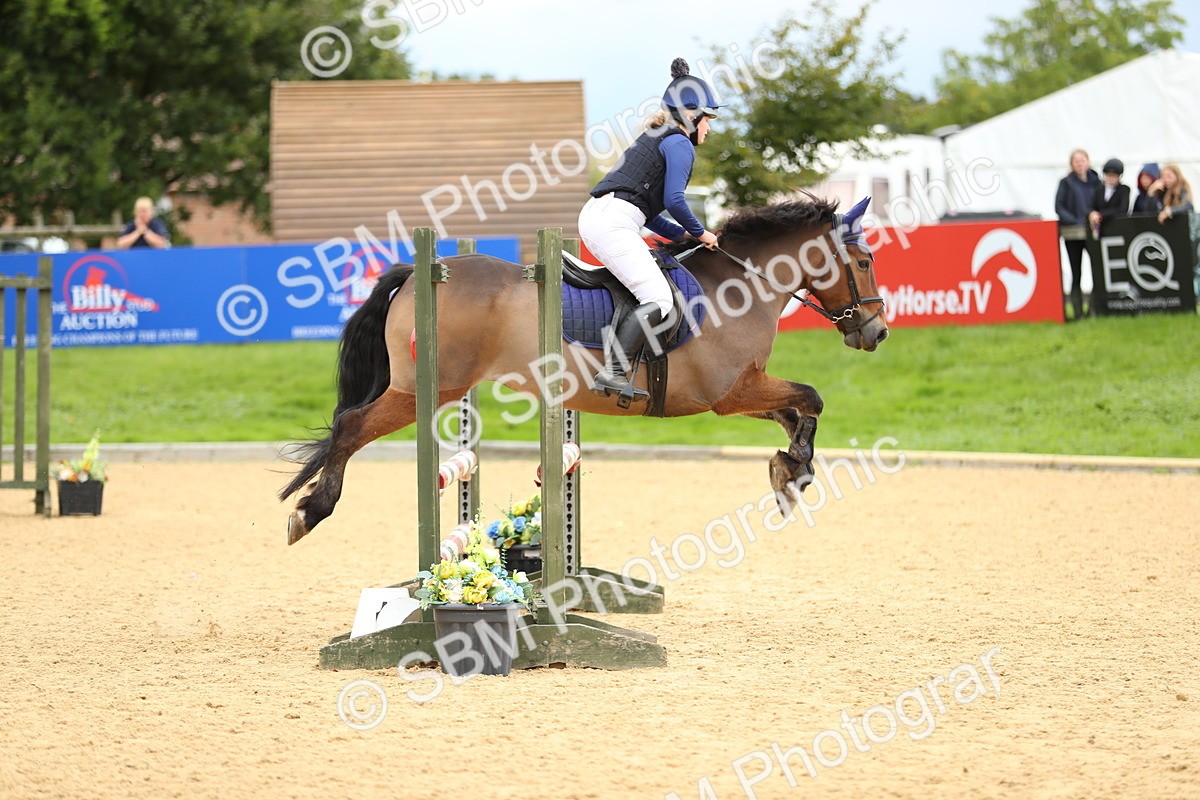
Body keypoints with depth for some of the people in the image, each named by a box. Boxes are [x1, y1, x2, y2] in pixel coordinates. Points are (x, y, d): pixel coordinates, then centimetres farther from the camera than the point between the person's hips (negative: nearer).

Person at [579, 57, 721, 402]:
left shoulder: (655, 139, 27)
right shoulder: (680, 145, -2)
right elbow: (674, 201, -13)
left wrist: (680, 234, 24)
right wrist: (699, 233, 3)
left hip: (594, 217, 10)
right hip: (613, 222, -10)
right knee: (658, 299, -17)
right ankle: (613, 373, -28)